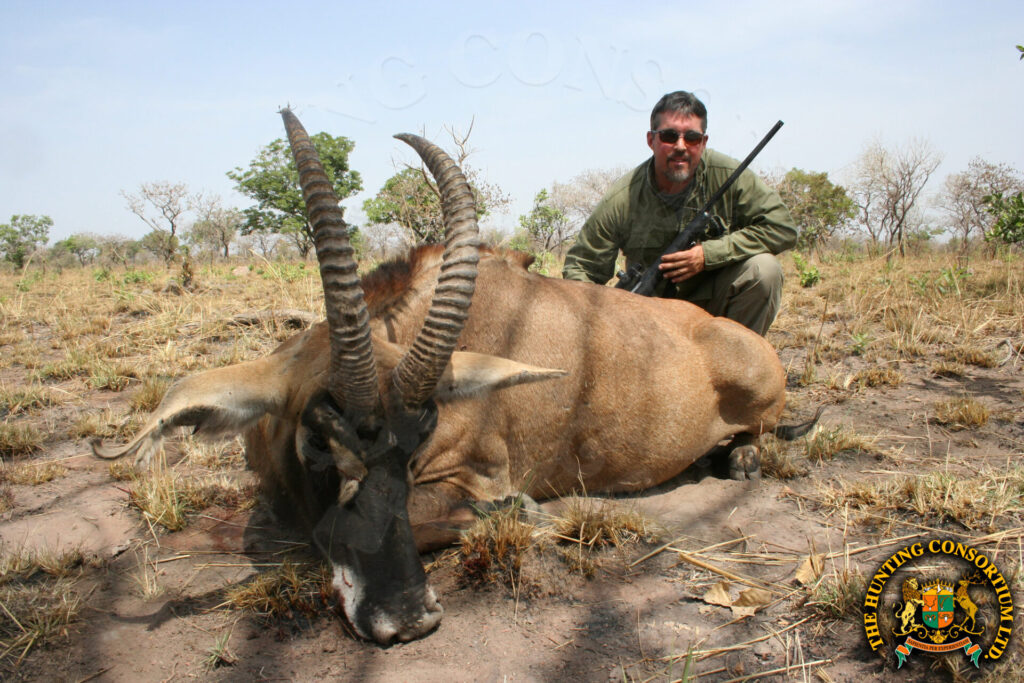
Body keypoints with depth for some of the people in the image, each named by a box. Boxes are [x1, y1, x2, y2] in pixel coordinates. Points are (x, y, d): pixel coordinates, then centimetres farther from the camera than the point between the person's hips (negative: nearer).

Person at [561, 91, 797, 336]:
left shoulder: (727, 176, -13)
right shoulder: (621, 200, -14)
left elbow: (782, 227, -13)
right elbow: (580, 265, -6)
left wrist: (709, 254, -22)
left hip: (716, 302, 1)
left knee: (764, 269, -25)